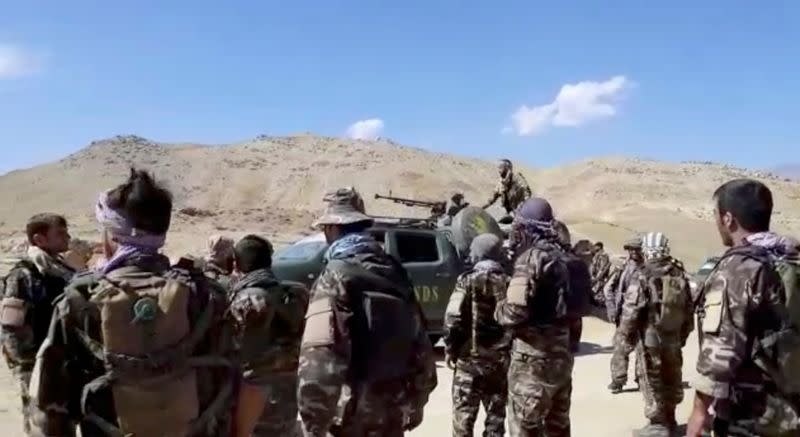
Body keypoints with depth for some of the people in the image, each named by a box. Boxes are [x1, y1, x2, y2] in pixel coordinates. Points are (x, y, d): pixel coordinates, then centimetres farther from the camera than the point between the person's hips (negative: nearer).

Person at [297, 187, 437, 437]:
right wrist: (416, 402, 21)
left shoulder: (336, 276, -12)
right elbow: (421, 343, 12)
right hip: (393, 405, 7)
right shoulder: (394, 272, 10)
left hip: (355, 408, -7)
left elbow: (320, 357, -22)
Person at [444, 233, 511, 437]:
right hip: (500, 359, 3)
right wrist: (510, 349, 10)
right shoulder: (509, 283, 2)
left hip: (470, 357, -3)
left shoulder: (468, 281, -7)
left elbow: (453, 320, -13)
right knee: (496, 414, 13)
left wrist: (450, 349, -1)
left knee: (463, 413, 6)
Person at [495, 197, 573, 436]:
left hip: (534, 355, -8)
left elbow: (516, 311, -24)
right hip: (562, 351, 9)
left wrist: (499, 311, -4)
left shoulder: (531, 258, -16)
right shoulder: (561, 257, 9)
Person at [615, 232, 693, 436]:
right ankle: (669, 420, 29)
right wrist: (683, 334, 18)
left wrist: (626, 336, -4)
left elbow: (631, 309, -16)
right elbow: (689, 309, 9)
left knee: (652, 382, 3)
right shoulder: (680, 274, 4)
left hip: (650, 337, -6)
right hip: (674, 337, 6)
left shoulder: (642, 276, -15)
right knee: (672, 380, 17)